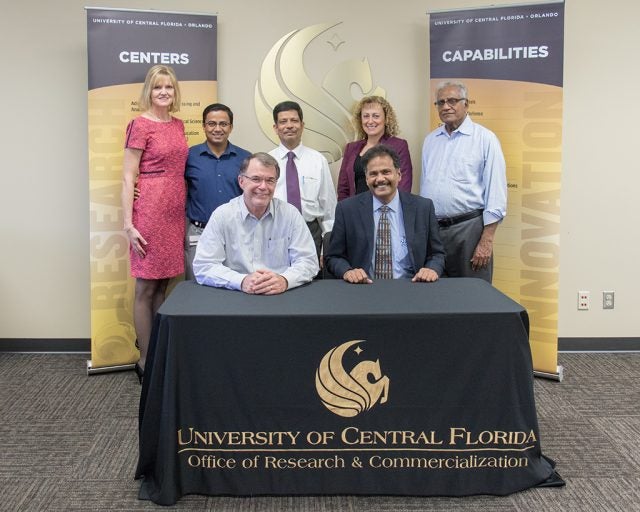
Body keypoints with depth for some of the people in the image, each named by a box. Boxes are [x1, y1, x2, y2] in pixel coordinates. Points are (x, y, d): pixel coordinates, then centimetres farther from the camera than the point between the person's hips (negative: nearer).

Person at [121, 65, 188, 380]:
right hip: (149, 209, -7)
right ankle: (145, 360, 10)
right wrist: (129, 225, -14)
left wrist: (185, 212, 16)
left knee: (163, 285, 12)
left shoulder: (178, 125, 13)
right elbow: (128, 178, -8)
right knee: (145, 288, 1)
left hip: (174, 211, 7)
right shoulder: (141, 125, -6)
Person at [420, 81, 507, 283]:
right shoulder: (430, 140, 14)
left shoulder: (485, 139, -3)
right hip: (431, 228, 5)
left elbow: (496, 193, -8)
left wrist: (486, 241, -13)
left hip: (468, 228, -5)